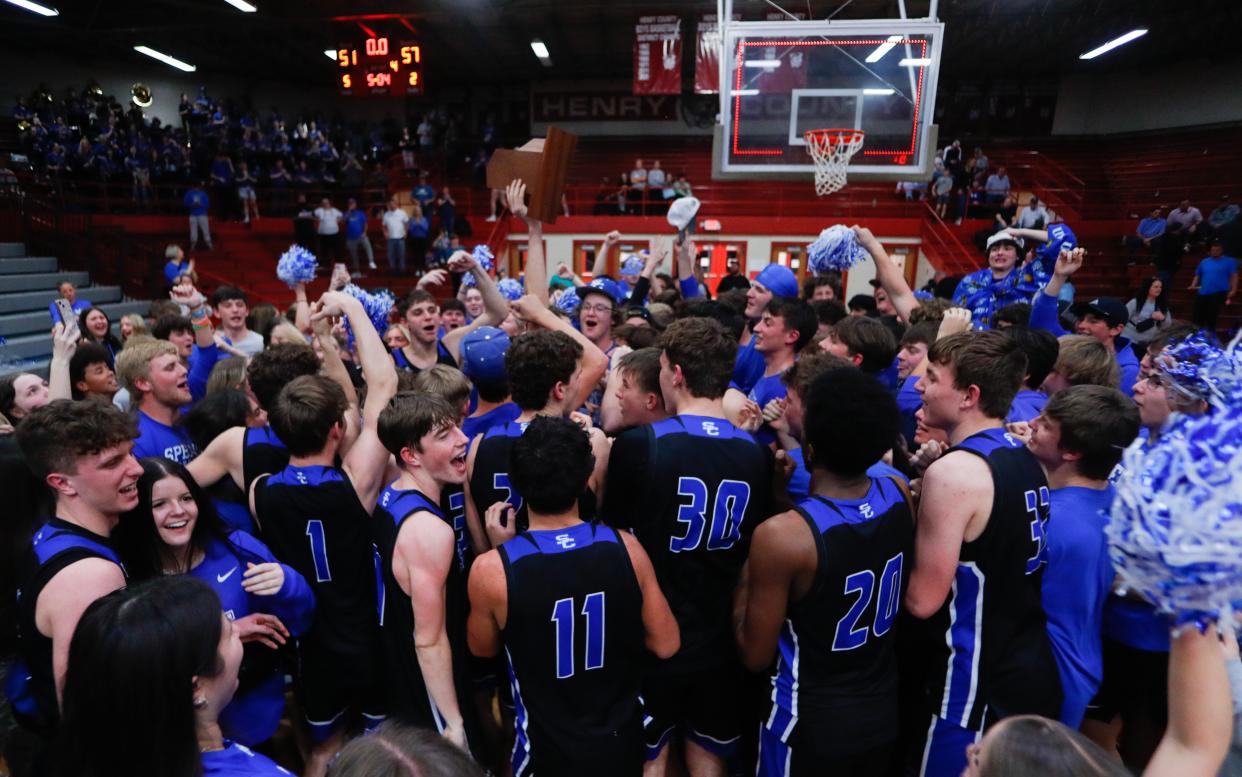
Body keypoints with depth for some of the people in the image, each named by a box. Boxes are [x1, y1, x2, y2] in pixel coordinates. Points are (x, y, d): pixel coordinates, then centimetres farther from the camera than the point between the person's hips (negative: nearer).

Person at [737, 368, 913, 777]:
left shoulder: (779, 536, -30)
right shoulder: (899, 496, -13)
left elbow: (756, 656, -18)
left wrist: (744, 583, -5)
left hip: (811, 723, -5)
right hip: (883, 713, 5)